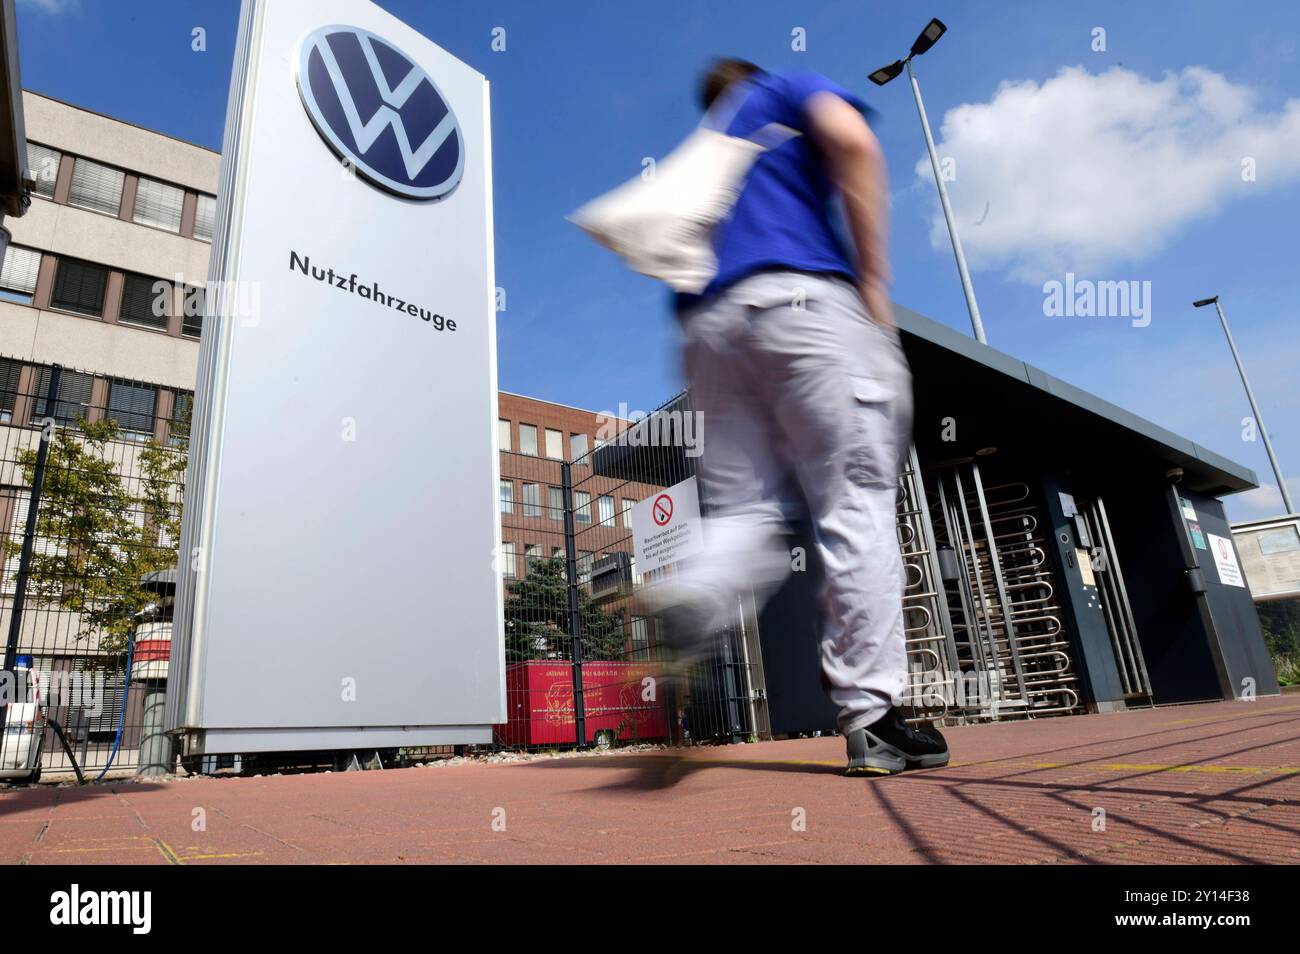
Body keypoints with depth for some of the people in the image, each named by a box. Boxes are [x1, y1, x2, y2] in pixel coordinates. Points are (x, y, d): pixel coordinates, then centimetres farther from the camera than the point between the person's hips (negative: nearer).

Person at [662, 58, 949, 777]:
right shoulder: (787, 88, 20)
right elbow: (851, 139, -2)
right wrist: (873, 279, -3)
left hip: (707, 324, 5)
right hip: (802, 297, -5)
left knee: (743, 511, 5)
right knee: (856, 507, -6)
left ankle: (693, 595, -28)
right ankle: (870, 720, -7)